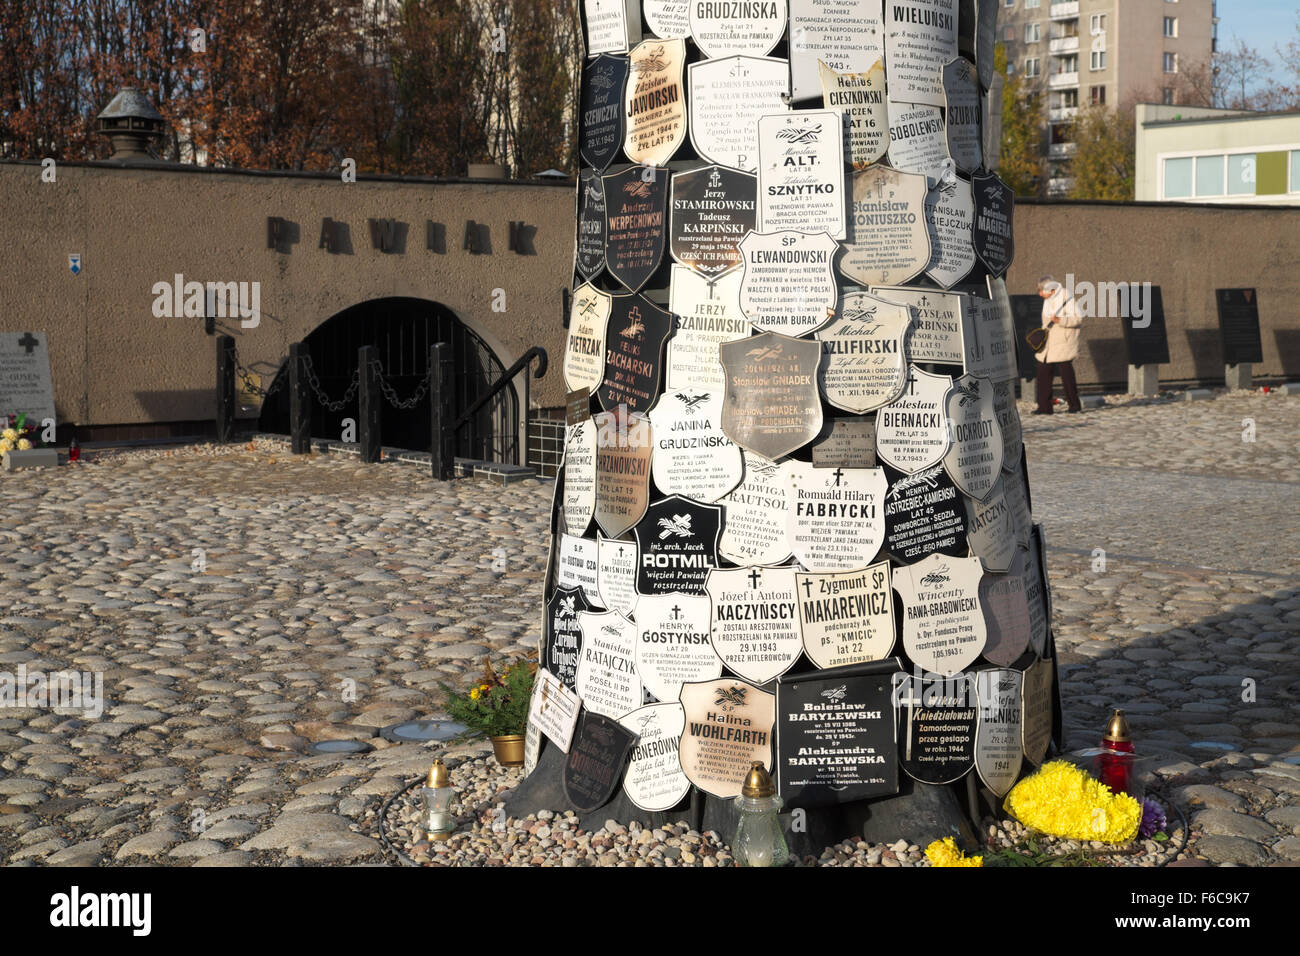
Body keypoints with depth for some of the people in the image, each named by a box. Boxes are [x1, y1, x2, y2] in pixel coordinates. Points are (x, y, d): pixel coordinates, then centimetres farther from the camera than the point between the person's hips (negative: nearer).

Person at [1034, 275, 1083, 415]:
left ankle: (1074, 405, 3)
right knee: (1043, 372, 3)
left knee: (1066, 373, -7)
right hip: (1048, 344, 8)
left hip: (1063, 344, -8)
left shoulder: (1067, 298, -10)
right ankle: (1044, 407, 7)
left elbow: (1078, 319, -16)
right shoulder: (1047, 300, 16)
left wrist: (1060, 320, -27)